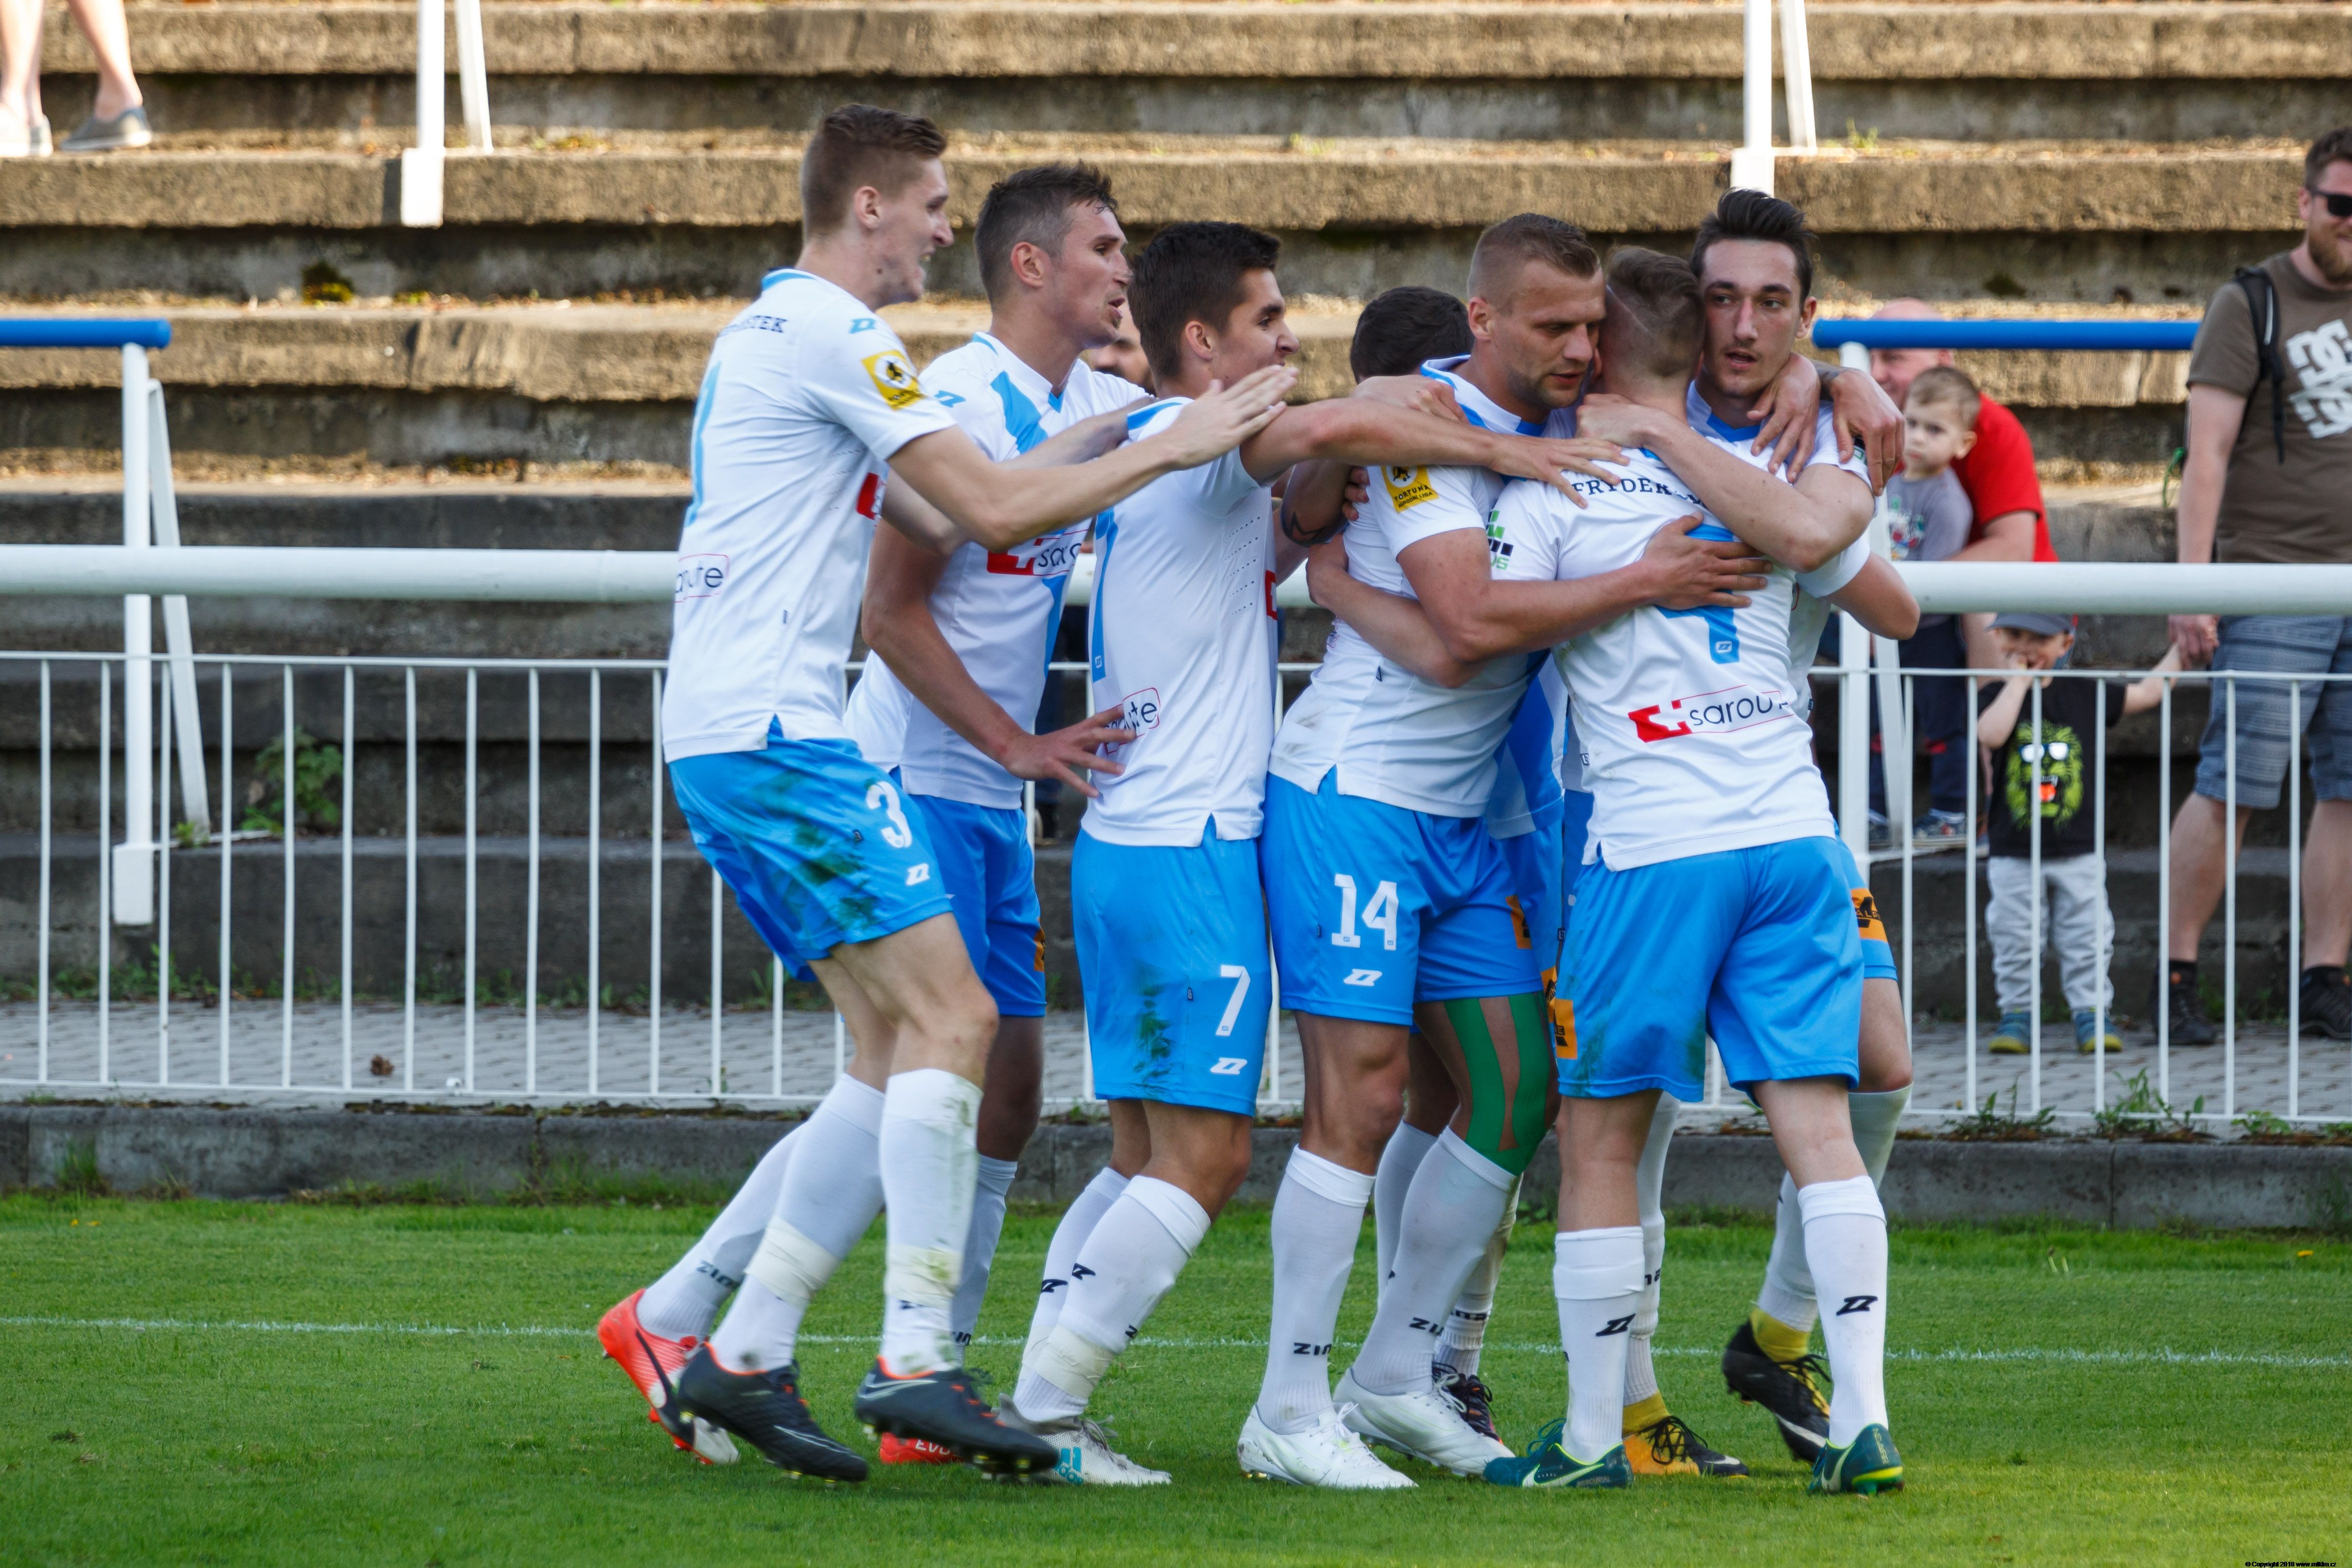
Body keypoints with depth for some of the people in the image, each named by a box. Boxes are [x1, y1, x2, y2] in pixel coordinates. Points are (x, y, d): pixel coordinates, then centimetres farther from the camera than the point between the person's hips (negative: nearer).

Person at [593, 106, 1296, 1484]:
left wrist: (1101, 437, 21)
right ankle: (917, 1362, -19)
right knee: (949, 1018, -13)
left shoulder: (777, 334, 22)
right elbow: (993, 510, -13)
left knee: (902, 1047, 9)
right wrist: (1170, 450, -4)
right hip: (774, 735, -10)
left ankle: (741, 1360, 7)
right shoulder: (834, 335, -10)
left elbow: (943, 517, 24)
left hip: (725, 736, 10)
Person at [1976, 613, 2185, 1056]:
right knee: (2013, 939, 3)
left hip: (2078, 851, 1)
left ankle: (2091, 1014, 11)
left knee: (2087, 938, 3)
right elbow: (1991, 735, -23)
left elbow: (2147, 692, 13)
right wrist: (2018, 681, -16)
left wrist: (2181, 649, 9)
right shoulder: (1995, 696, -2)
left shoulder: (2086, 695, 3)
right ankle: (2017, 1014, 13)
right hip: (2014, 852, -1)